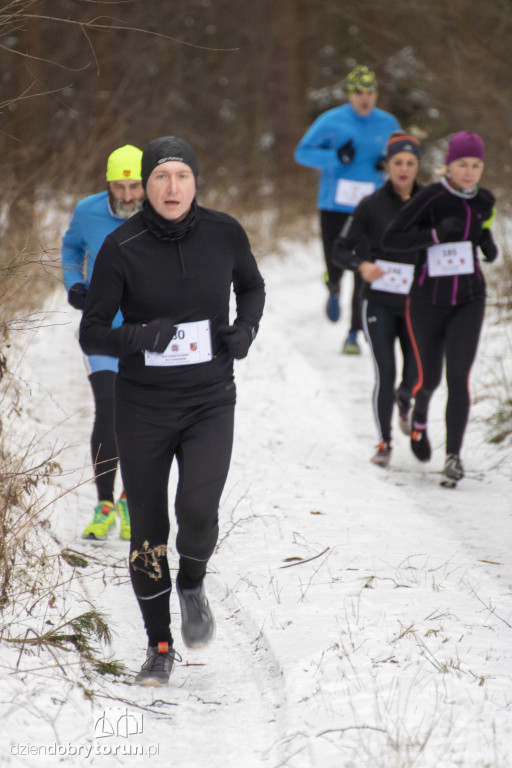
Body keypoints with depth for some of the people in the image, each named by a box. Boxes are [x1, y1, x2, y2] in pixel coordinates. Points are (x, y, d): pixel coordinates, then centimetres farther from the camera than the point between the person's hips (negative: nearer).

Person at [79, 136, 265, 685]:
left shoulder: (223, 234, -4)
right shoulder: (122, 247, -10)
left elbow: (251, 286, 17)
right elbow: (91, 333, -7)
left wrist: (246, 327, -3)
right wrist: (137, 337, -26)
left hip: (211, 399, 0)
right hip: (144, 406, 0)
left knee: (197, 510, -20)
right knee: (148, 527, 4)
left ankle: (192, 586, 14)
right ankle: (159, 644, 23)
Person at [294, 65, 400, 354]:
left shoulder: (388, 124, 4)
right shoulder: (331, 121, -5)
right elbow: (302, 152, 0)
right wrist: (335, 157, -16)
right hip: (334, 207, -1)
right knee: (335, 265, -2)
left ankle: (354, 333, 6)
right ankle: (334, 290, 37)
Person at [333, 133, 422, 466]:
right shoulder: (372, 206, -3)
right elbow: (341, 250, 0)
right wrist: (362, 265, -20)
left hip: (416, 301, 2)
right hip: (379, 302, -2)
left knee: (417, 376, -4)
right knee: (385, 374, -9)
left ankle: (405, 401, 34)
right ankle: (384, 442, 8)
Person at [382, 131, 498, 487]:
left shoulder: (485, 199, 0)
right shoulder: (431, 197, -16)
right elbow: (390, 239, -20)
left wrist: (489, 245, 1)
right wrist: (436, 234, -31)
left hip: (469, 300, 2)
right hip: (428, 301, -2)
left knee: (459, 377, -13)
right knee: (429, 379, 10)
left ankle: (454, 455, -11)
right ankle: (420, 416, 45)